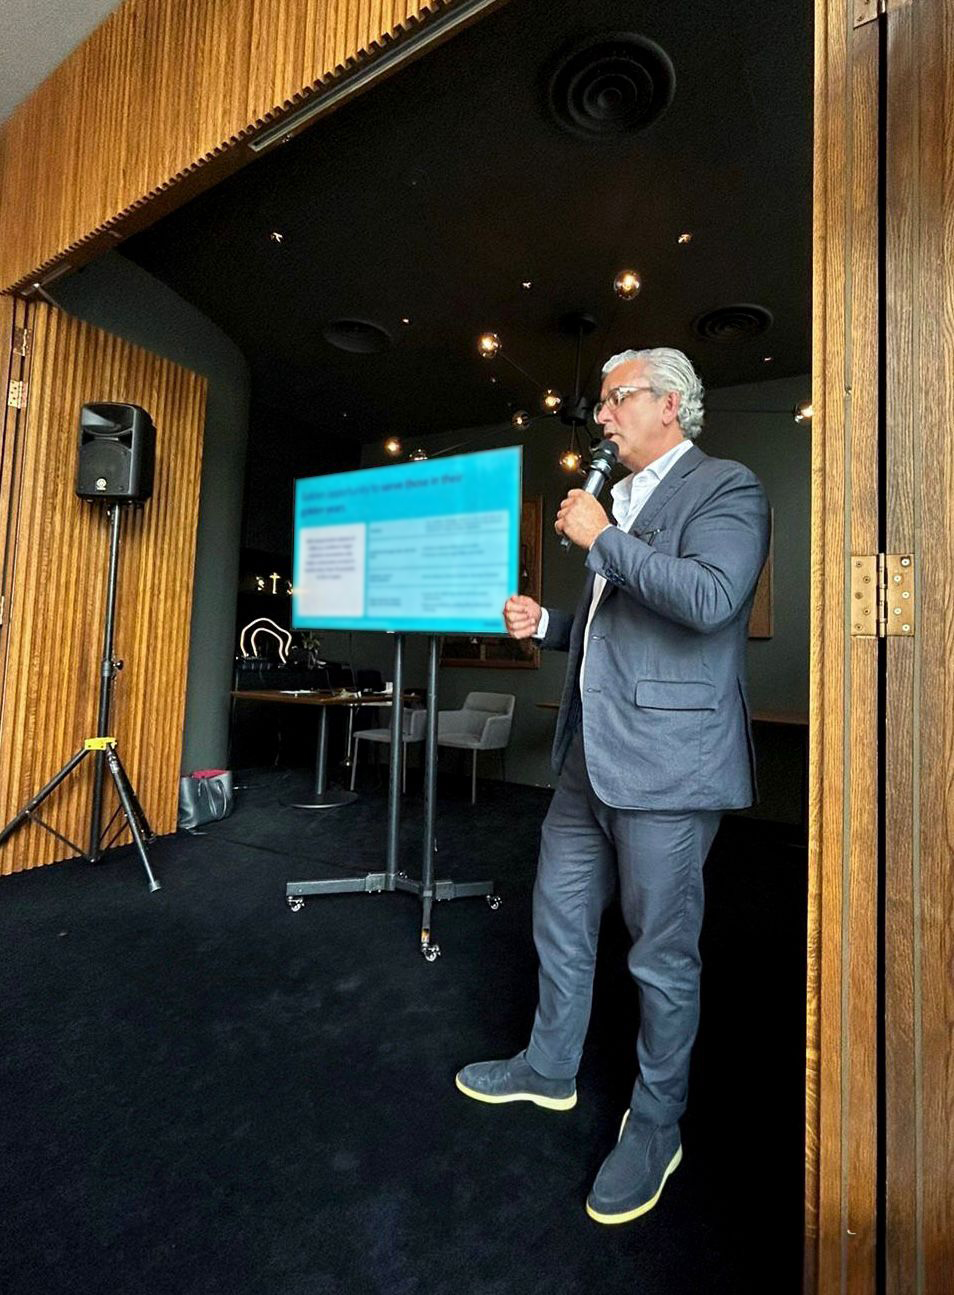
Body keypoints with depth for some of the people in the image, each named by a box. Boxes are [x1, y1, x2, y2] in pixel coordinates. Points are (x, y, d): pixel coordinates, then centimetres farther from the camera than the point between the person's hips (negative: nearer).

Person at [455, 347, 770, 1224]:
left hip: (667, 761, -8)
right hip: (591, 755, 9)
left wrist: (602, 539, -15)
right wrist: (546, 623, 9)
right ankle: (550, 1069, 42)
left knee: (662, 953, 8)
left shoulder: (726, 489, -5)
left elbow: (708, 599, -24)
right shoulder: (618, 500, 19)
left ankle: (656, 1127, 34)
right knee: (559, 919, 19)